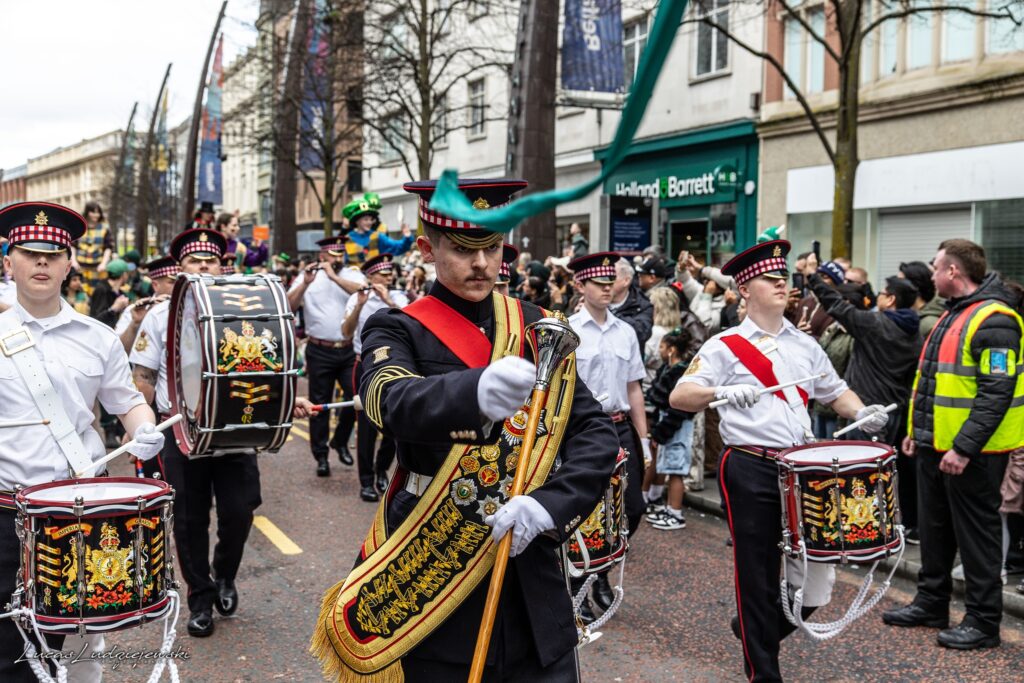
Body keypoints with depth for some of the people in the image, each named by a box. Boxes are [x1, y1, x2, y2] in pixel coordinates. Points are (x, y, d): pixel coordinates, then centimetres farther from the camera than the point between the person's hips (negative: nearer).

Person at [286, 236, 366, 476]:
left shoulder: (352, 275, 5)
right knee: (320, 404, 5)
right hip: (319, 351, -1)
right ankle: (321, 456, 15)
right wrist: (305, 283, -20)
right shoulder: (308, 276, 4)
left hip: (349, 350, 1)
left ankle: (340, 441, 22)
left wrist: (334, 276, -21)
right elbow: (289, 306, -7)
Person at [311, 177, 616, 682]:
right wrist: (476, 391, -50)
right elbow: (391, 400, -29)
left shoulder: (535, 326, 5)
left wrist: (550, 505, -19)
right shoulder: (399, 331, -6)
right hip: (431, 576, -3)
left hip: (530, 575, 3)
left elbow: (596, 431, 0)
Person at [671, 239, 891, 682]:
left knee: (813, 574, 7)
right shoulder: (726, 346, -2)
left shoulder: (804, 344, 14)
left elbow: (835, 392, 22)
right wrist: (721, 392, -30)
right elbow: (678, 397, -11)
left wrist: (863, 413, 1)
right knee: (758, 574, 3)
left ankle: (756, 630, 35)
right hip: (750, 471, -5)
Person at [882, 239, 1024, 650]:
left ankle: (983, 621, 12)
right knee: (935, 527, 17)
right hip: (936, 446, 10)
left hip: (970, 452, -10)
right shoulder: (953, 315, 15)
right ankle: (931, 604, 29)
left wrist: (964, 448, -26)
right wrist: (918, 430, 19)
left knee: (976, 534, 1)